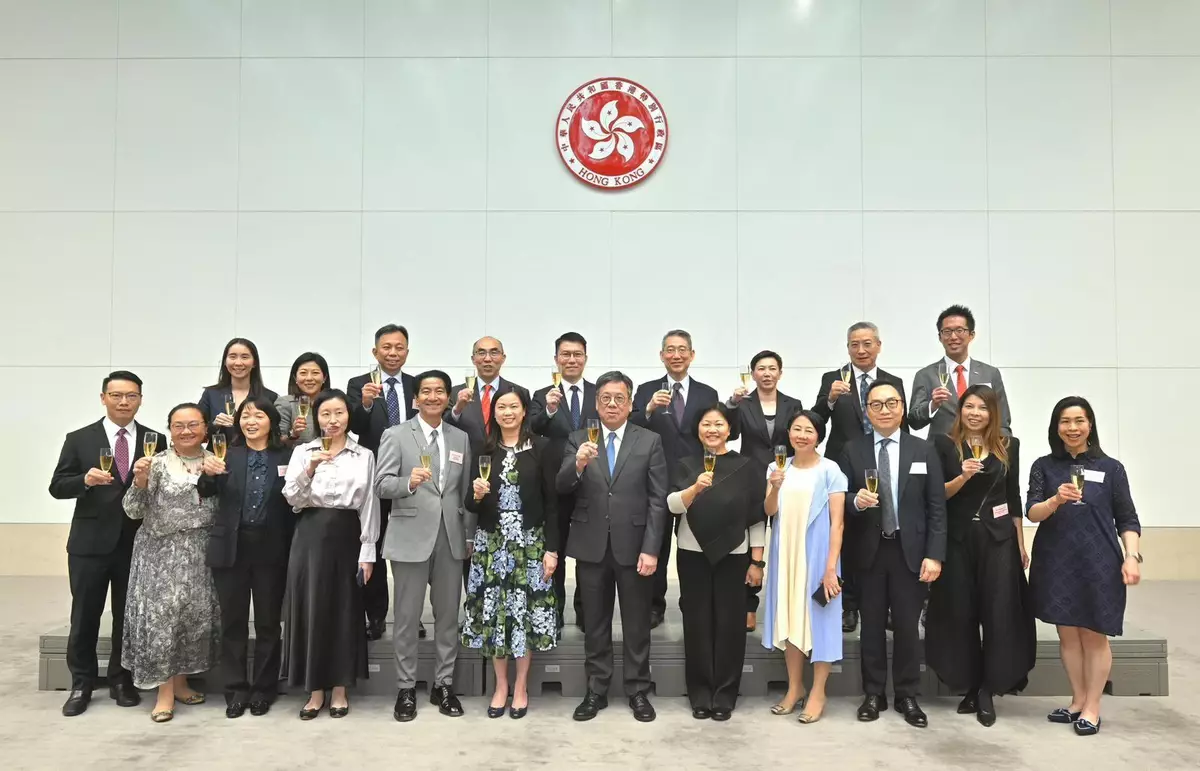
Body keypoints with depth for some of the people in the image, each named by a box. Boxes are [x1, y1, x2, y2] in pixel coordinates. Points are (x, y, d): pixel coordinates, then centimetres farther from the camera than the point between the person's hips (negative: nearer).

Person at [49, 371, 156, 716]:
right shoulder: (79, 439, 2)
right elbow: (57, 487, -2)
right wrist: (86, 480, -21)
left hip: (137, 543, 1)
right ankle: (81, 684, 22)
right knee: (84, 617, 7)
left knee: (129, 616, 11)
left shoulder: (155, 441, 4)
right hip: (90, 543, -1)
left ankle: (122, 681, 25)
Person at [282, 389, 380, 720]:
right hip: (311, 537, 0)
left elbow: (369, 506, 3)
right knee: (311, 609, 2)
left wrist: (367, 552, -1)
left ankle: (339, 689, 18)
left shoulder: (365, 456, 5)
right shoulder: (303, 451, 4)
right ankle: (315, 690, 15)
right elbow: (292, 499, -4)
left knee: (345, 610, 5)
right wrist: (310, 469, -19)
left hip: (346, 537, 0)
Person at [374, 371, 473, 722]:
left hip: (451, 537, 3)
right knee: (407, 616, 5)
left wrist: (470, 535, 9)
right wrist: (409, 482, -29)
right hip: (411, 536, -3)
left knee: (448, 614, 10)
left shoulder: (461, 438, 10)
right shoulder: (396, 435, -1)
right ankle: (406, 688, 18)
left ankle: (443, 684, 22)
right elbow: (382, 485, -9)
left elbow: (466, 491, 11)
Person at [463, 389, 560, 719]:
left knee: (525, 611, 4)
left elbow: (551, 502, -3)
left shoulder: (541, 448, -3)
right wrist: (477, 495, -16)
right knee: (493, 612, 6)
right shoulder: (482, 450, 4)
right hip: (490, 543, 2)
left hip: (529, 542, -2)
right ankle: (500, 685, 23)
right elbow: (470, 506, 7)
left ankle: (521, 686, 20)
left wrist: (552, 549, -7)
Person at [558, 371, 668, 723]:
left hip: (633, 545, -1)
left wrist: (651, 549, -10)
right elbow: (561, 487, -7)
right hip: (591, 546, 1)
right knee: (595, 624, 12)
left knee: (636, 624, 10)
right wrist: (578, 464, -28)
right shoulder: (578, 440, 3)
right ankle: (596, 691, 24)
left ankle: (638, 692, 23)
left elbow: (658, 500, -4)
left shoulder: (650, 441, 0)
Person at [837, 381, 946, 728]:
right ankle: (873, 694, 22)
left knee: (907, 626, 7)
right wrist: (857, 501, -21)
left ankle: (907, 696, 22)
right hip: (868, 551, 0)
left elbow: (936, 508, 0)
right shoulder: (852, 451, 1)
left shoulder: (924, 450, 2)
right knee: (872, 625, 9)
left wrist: (934, 555, -7)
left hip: (909, 551, 0)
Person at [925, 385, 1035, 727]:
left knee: (999, 612, -1)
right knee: (960, 614, 4)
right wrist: (963, 476, -21)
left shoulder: (1008, 446, 6)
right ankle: (968, 685, 17)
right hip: (957, 539, -1)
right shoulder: (944, 444, -1)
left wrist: (1021, 544, 8)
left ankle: (988, 689, 11)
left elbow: (1013, 497, 9)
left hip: (998, 539, 1)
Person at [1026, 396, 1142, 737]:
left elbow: (1127, 519, 3)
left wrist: (1131, 556, -10)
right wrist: (1056, 499, -24)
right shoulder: (1044, 466, 3)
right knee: (1067, 633, 10)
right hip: (1056, 562, 2)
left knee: (1095, 636, 4)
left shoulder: (1111, 468, 1)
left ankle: (1092, 707, 15)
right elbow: (1032, 513, -5)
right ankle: (1077, 700, 24)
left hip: (1098, 563, -1)